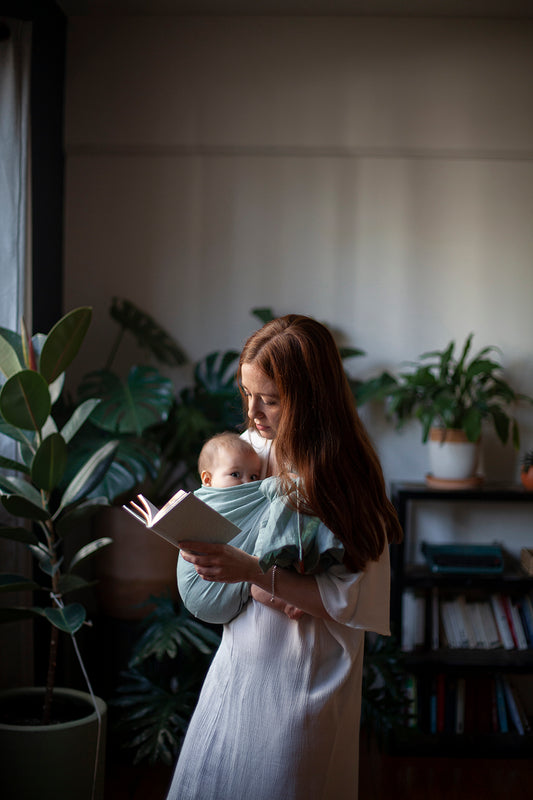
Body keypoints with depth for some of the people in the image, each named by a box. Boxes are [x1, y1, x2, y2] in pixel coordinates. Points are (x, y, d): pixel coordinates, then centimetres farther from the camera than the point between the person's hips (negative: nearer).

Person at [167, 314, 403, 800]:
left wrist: (254, 571, -28)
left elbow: (350, 598, -19)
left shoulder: (344, 473, -16)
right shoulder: (251, 447, 0)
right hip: (241, 653, 6)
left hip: (304, 672, -5)